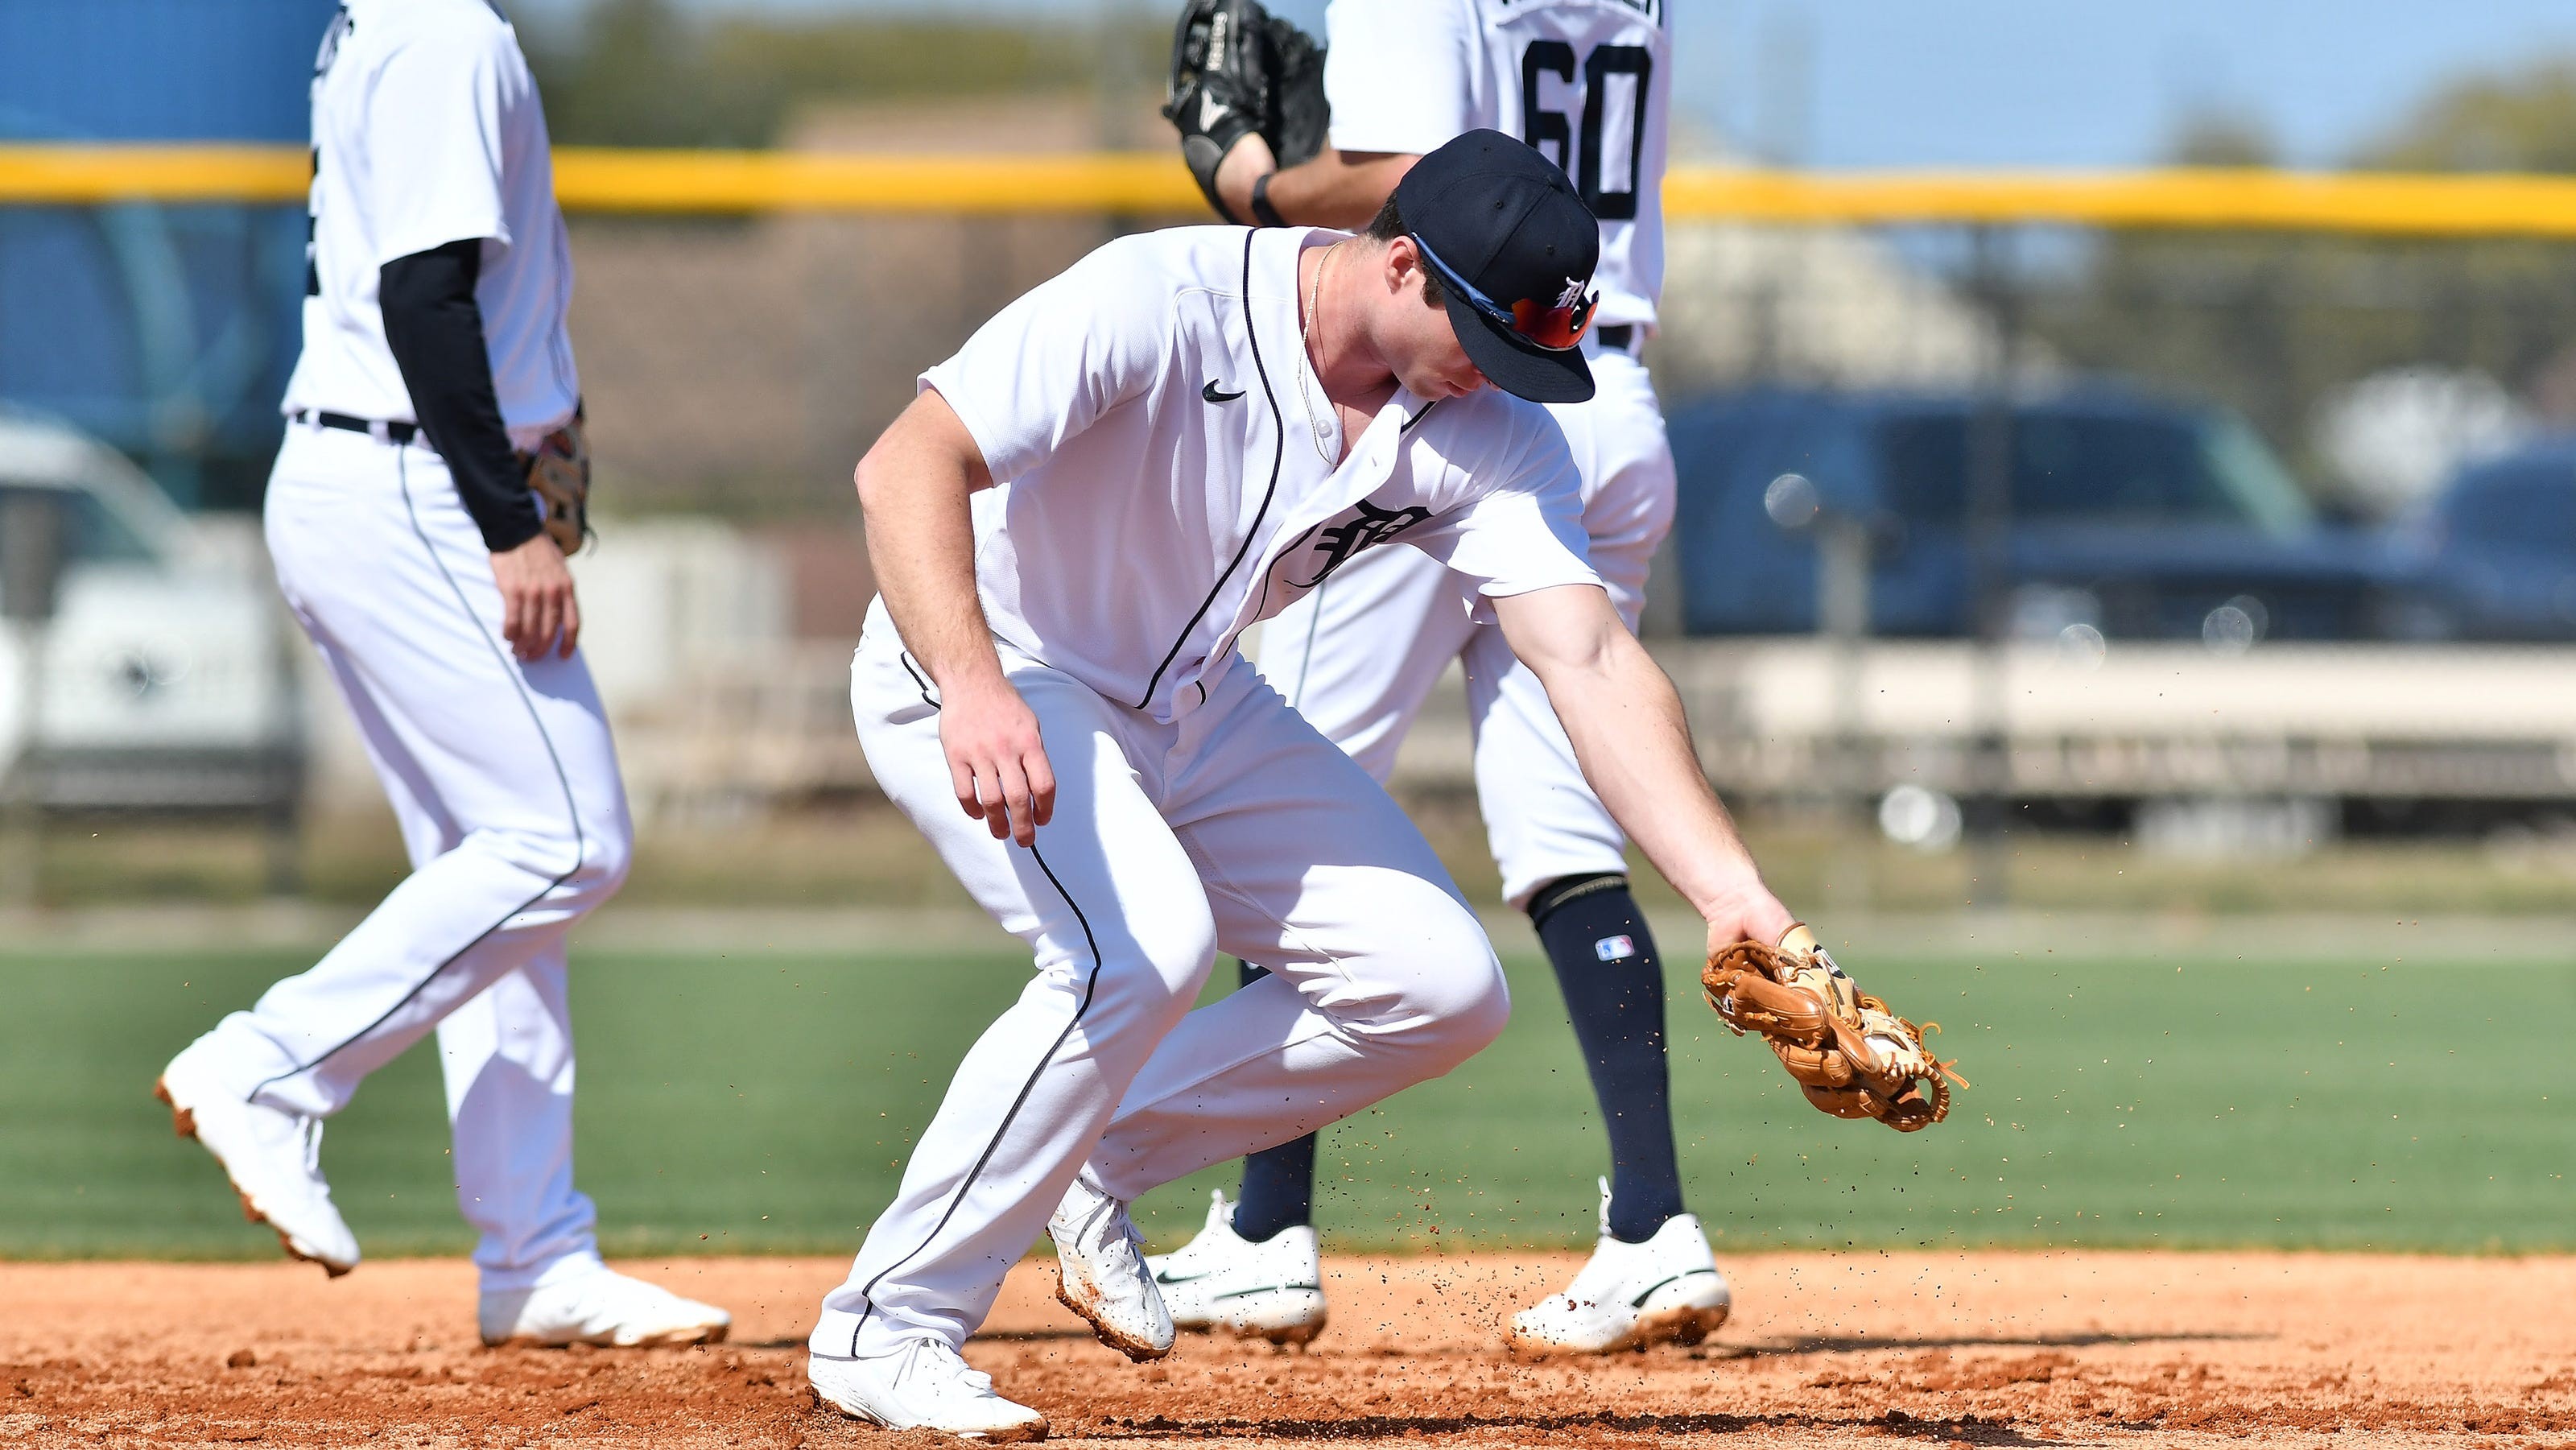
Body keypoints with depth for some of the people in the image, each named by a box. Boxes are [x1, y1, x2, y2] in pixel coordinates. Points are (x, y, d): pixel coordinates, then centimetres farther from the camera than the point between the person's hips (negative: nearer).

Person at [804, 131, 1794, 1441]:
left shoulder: (1487, 434, -13)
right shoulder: (1159, 303, -30)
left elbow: (1589, 658, -21)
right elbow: (905, 465, -37)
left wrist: (1731, 891, -35)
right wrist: (974, 687, -54)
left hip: (1193, 712, 7)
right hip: (971, 675, -7)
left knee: (1439, 987, -2)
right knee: (1142, 944, -31)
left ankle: (1096, 1163, 14)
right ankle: (885, 1330, -17)